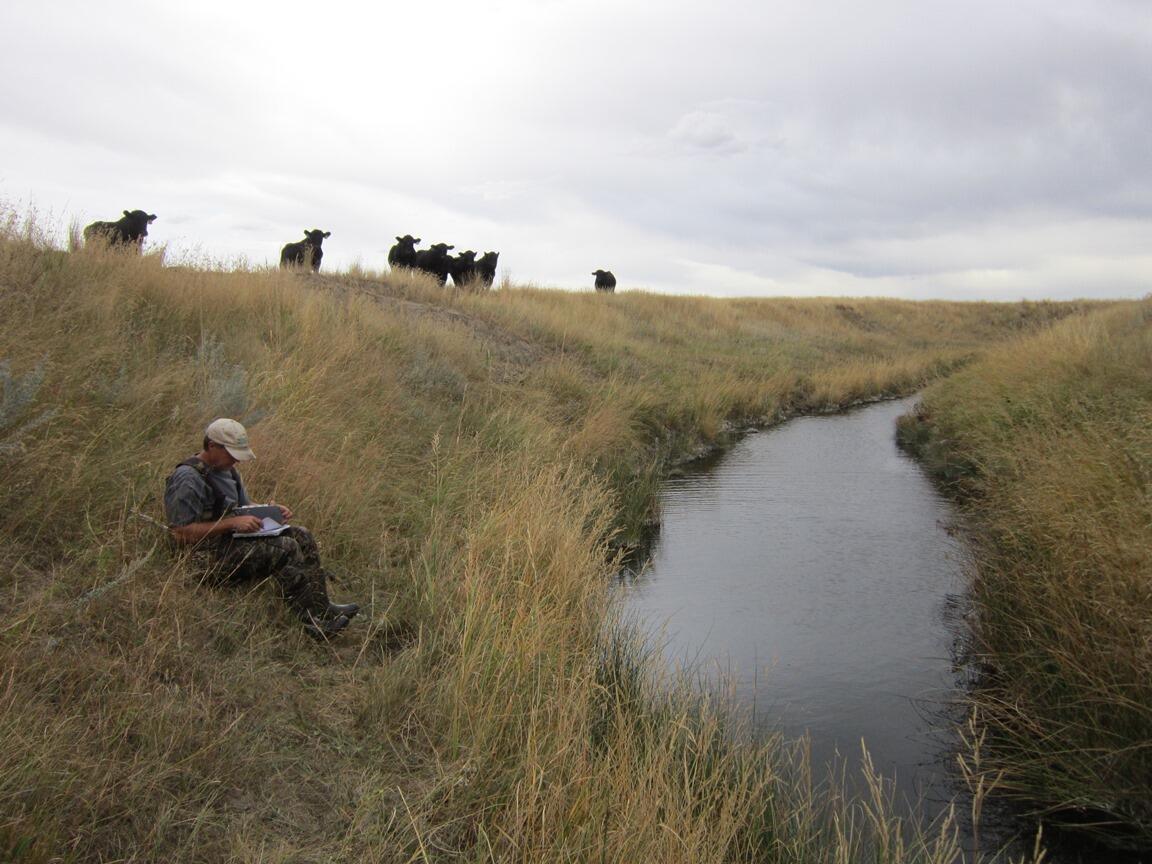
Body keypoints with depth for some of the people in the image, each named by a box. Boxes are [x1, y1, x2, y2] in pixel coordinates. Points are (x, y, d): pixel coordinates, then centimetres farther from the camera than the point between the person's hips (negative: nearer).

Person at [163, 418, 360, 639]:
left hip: (233, 539, 10)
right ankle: (313, 621, -19)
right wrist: (232, 523, -25)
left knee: (301, 536, -1)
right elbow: (181, 534, -23)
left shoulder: (227, 470, 13)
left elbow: (244, 506, 25)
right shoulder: (187, 479, -18)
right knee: (285, 549, -23)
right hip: (211, 558, -10)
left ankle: (321, 606, -3)